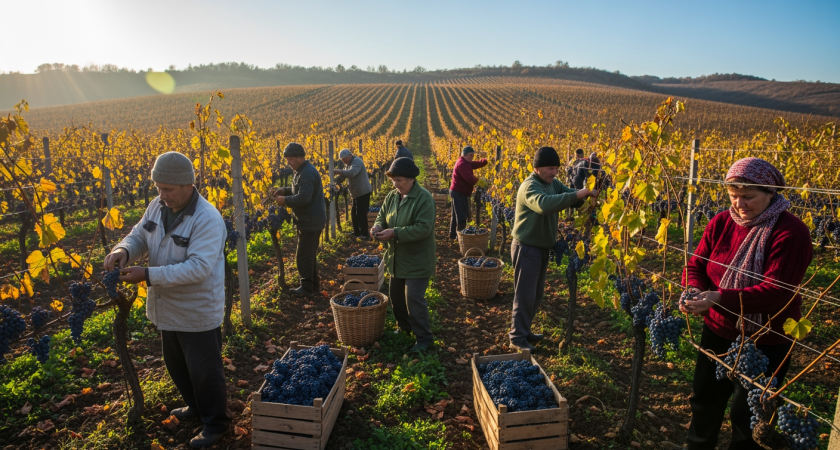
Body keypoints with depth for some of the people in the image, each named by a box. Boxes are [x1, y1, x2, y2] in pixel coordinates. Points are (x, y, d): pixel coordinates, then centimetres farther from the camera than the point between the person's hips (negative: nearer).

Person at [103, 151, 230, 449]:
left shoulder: (208, 219, -27)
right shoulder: (157, 206, -3)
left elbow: (198, 267, -32)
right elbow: (140, 237, 7)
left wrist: (148, 275, -33)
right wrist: (123, 250, -16)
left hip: (198, 313, -8)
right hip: (168, 308, 8)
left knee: (204, 371, 9)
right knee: (176, 364, 27)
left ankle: (216, 423, 31)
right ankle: (196, 406, 51)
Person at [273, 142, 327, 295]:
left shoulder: (307, 173, -21)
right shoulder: (302, 171, 12)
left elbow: (304, 198, -28)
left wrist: (285, 200, -16)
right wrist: (285, 190, 9)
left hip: (311, 222, -11)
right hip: (310, 220, 11)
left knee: (304, 256, -1)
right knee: (309, 254, 19)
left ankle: (306, 287, 11)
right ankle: (314, 283, 30)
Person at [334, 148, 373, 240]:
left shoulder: (357, 161, -16)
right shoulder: (348, 164, 15)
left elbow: (352, 173, -33)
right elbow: (343, 176, 13)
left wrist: (339, 171, -31)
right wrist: (334, 181, -1)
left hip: (363, 192, -10)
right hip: (356, 193, 10)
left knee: (361, 214, -7)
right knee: (354, 213, 16)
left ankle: (364, 235, -2)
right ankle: (356, 232, 27)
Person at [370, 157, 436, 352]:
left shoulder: (424, 199, -20)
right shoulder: (392, 196, 2)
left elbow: (423, 228, -26)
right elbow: (382, 216, 11)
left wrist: (395, 232, -30)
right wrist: (377, 226, -13)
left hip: (417, 261, -8)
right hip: (396, 259, 8)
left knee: (414, 299, -5)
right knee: (396, 296, 19)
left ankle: (424, 338, 12)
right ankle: (404, 327, 41)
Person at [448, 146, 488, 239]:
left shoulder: (466, 162, 16)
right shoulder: (461, 164, -18)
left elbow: (478, 164, 11)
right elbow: (469, 179, -26)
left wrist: (486, 160, -8)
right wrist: (477, 179, -9)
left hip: (459, 193, 11)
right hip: (458, 193, -11)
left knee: (456, 215, 17)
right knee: (461, 216, -9)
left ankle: (453, 234, 25)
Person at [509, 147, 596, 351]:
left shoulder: (553, 183, 6)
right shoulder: (529, 187, -22)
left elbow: (571, 195, -2)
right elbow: (544, 204, -42)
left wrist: (587, 193, -24)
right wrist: (576, 195, -43)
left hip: (542, 248, 9)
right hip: (527, 248, -9)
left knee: (536, 294, 17)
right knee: (525, 295, -1)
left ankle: (524, 331, 31)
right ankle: (517, 337, 11)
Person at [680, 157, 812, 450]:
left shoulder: (790, 232, -20)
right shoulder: (720, 223, -4)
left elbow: (776, 292, -28)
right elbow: (696, 265, -1)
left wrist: (719, 298, -40)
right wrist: (693, 290, -24)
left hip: (766, 343, -5)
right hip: (717, 332, 5)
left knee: (747, 417, 11)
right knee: (704, 398, 22)